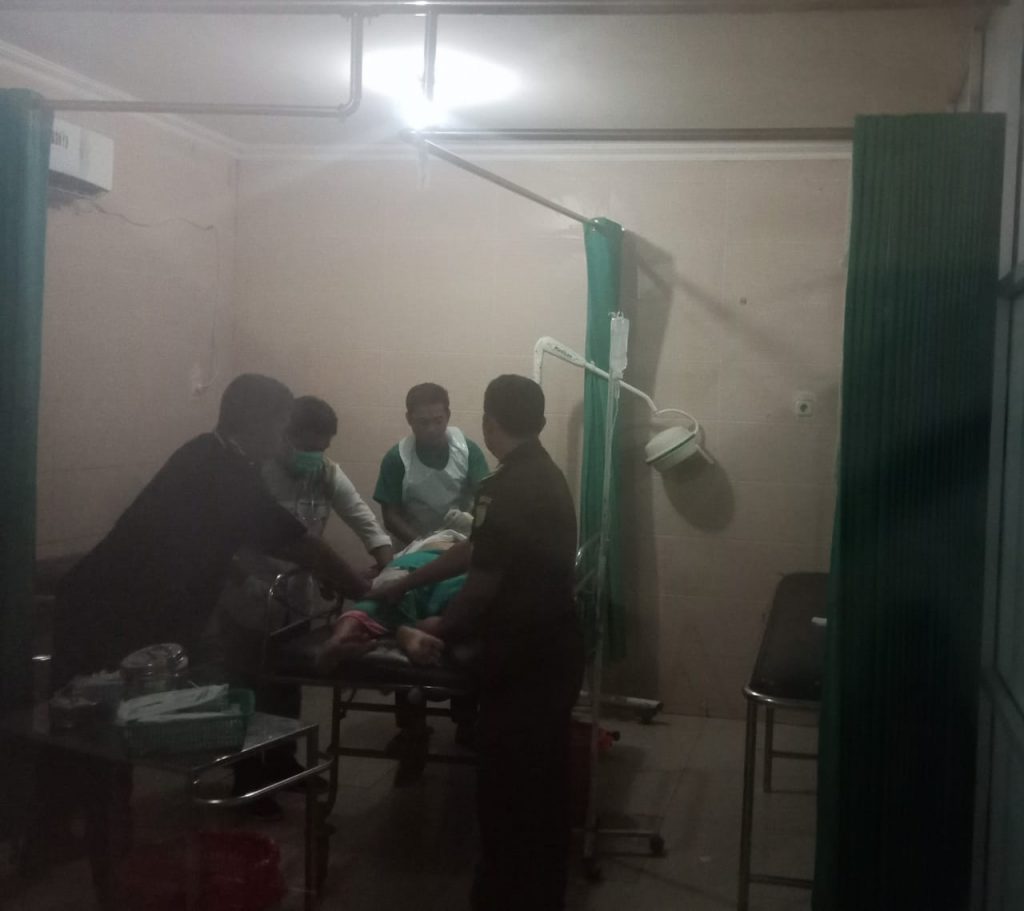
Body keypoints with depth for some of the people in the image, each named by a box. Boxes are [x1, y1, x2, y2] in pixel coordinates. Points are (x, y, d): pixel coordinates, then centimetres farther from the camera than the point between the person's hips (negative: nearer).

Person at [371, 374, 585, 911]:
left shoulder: (503, 489, -20)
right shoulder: (547, 477, 10)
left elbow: (483, 581, -17)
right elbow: (475, 551, 16)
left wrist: (440, 634, -1)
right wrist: (403, 585, 20)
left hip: (522, 660, -9)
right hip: (556, 651, 9)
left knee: (505, 787, 3)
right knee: (544, 781, 18)